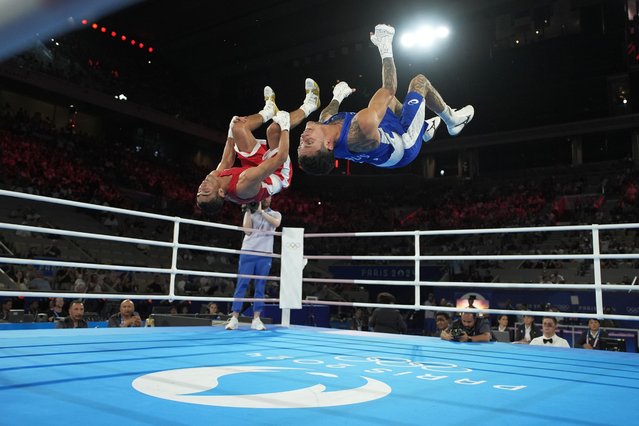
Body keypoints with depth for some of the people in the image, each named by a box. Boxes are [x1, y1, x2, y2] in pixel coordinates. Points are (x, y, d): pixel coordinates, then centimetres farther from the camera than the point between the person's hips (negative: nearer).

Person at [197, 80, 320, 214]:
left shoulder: (217, 176, -26)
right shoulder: (246, 183, -48)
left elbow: (226, 161, 0)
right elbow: (281, 157, -42)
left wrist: (231, 132, 0)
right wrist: (285, 126, -31)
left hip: (256, 164, 6)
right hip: (279, 173, -6)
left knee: (238, 127, -1)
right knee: (274, 129, -26)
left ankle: (269, 109, 31)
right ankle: (307, 107, 6)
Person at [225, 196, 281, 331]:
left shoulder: (275, 214, 13)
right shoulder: (250, 212, 13)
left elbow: (276, 223, -11)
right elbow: (247, 231, -1)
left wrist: (261, 211, -10)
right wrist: (248, 211, -4)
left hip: (265, 254, 1)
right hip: (248, 252, -1)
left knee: (260, 286, 2)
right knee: (242, 284, -4)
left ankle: (256, 319, 5)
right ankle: (234, 318, -3)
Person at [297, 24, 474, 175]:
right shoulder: (362, 126, -48)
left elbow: (327, 112, 1)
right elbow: (390, 89, -33)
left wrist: (338, 96, 19)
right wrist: (386, 49, -24)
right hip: (405, 147, -7)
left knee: (384, 97, 25)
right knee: (419, 81, 2)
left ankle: (425, 128, 42)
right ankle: (453, 120, 27)